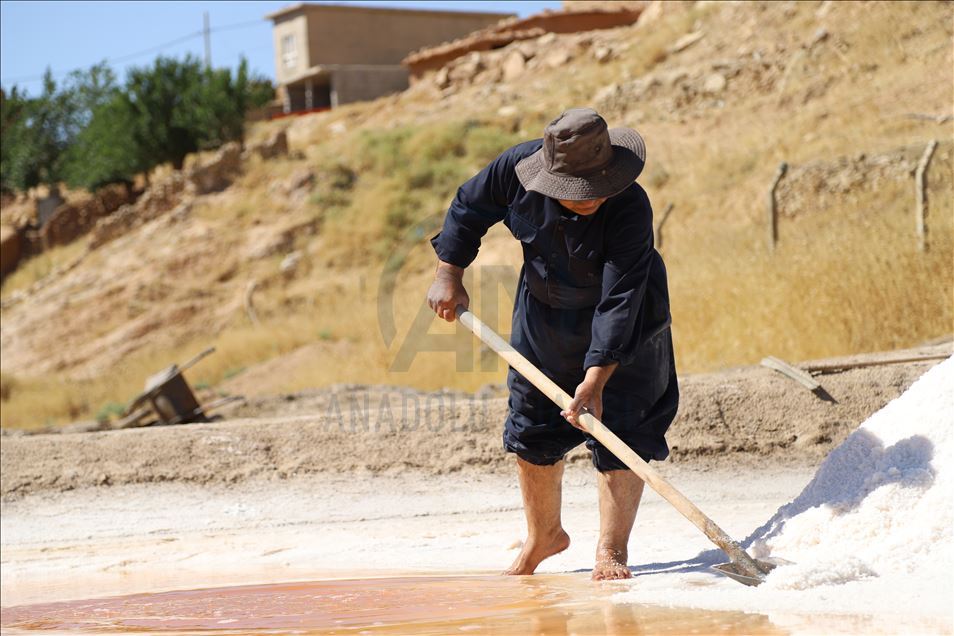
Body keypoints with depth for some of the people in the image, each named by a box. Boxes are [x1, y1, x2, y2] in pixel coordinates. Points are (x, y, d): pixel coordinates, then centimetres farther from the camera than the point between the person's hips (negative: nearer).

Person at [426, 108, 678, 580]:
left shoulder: (629, 209, -36)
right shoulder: (516, 168, -25)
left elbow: (618, 302, -38)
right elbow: (468, 210, -4)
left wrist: (596, 378, -43)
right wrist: (448, 275, -6)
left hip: (620, 326, -4)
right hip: (544, 311, 4)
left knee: (619, 432, -11)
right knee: (531, 428, 11)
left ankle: (612, 549, -2)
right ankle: (544, 534, 29)